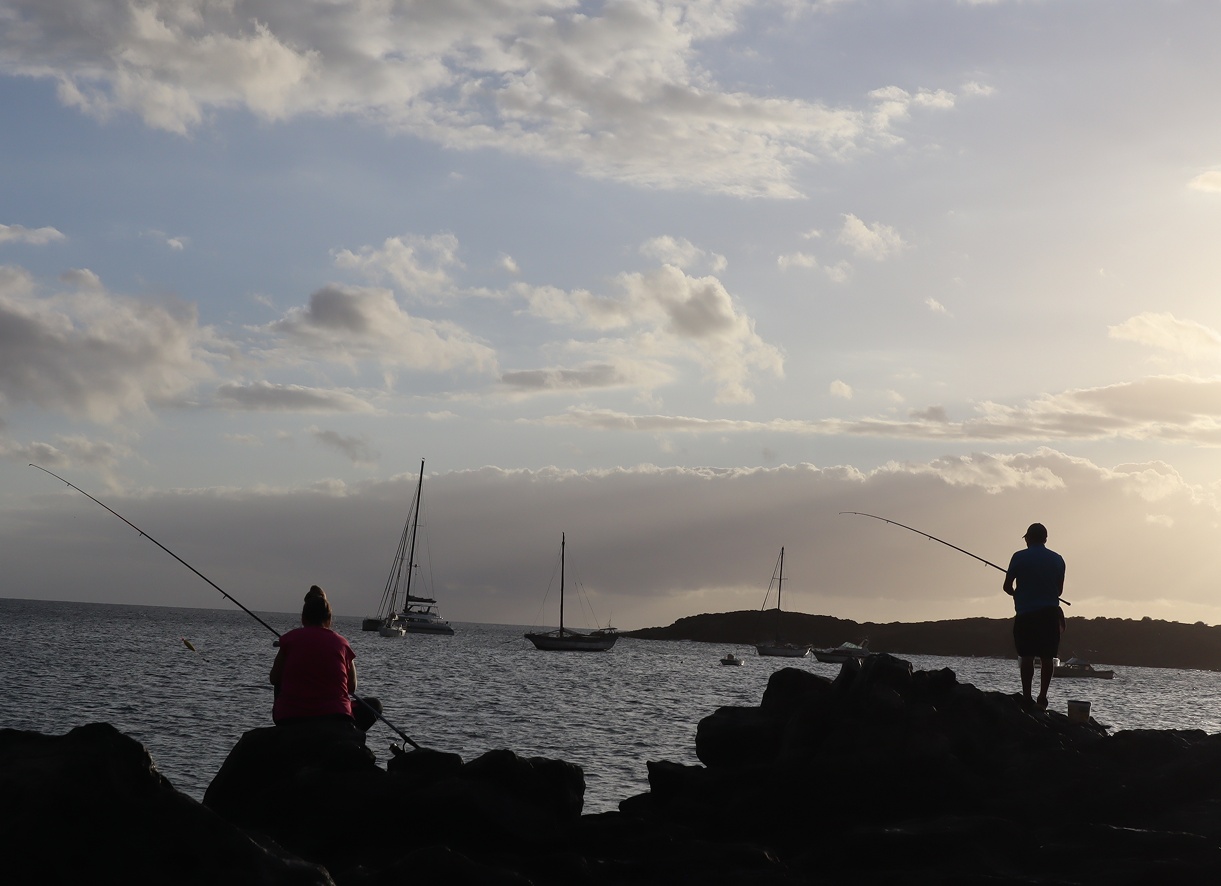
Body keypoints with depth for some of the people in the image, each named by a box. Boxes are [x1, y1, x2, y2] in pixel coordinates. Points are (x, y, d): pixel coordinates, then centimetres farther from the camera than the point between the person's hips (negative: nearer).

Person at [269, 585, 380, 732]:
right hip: (333, 719, -1)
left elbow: (274, 679, 13)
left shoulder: (290, 638, 5)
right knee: (374, 705, 24)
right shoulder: (340, 642, 6)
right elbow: (352, 688, 14)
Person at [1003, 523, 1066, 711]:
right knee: (1047, 657, 4)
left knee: (1026, 656, 0)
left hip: (1026, 613, -2)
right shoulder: (1057, 560, 6)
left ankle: (1027, 698, -4)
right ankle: (1042, 698, 2)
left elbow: (1007, 586, -1)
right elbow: (1059, 590, 11)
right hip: (1050, 613, 2)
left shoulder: (1020, 557, -3)